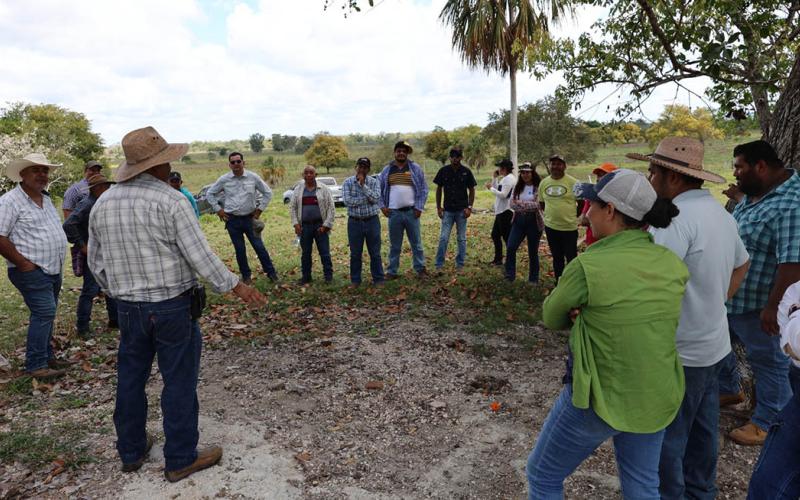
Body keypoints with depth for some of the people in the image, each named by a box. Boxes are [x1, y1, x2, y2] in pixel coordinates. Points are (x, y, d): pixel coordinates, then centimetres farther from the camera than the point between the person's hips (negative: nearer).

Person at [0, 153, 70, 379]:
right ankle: (36, 365, -4)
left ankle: (46, 356, 26)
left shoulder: (46, 199, 15)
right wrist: (23, 263, -16)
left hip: (53, 269, 8)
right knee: (44, 313, -12)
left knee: (46, 314, 15)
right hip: (32, 271, -8)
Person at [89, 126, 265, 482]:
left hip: (129, 308, 6)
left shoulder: (102, 203, 4)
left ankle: (131, 452, 35)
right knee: (179, 382, 6)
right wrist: (236, 287, -8)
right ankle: (180, 459, 19)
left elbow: (95, 262, 11)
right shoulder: (171, 201, -16)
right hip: (173, 306, -6)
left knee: (130, 379, 19)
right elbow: (200, 256, -18)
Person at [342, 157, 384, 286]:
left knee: (375, 253, 7)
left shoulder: (374, 182, 0)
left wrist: (363, 185, -19)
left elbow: (375, 198, -16)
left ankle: (378, 279, 18)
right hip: (354, 222, 0)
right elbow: (347, 201, -14)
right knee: (355, 254, 9)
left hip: (372, 221, 0)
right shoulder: (348, 182, -1)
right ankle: (355, 280, 21)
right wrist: (367, 199, -14)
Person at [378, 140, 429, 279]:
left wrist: (419, 207, -4)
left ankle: (420, 269, 17)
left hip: (411, 212, -1)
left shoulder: (415, 169, 4)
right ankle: (392, 271, 15)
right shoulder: (387, 170, 8)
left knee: (416, 243, 6)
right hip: (393, 213, 1)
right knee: (394, 245, 8)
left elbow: (423, 189, 3)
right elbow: (379, 190, 13)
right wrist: (382, 206, 1)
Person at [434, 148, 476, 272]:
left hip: (461, 210, 0)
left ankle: (460, 264, 17)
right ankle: (439, 265, 5)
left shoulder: (466, 172, -2)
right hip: (447, 210, 0)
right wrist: (438, 207, 3)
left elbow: (471, 190, 4)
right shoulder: (443, 171, 0)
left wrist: (469, 207, -5)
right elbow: (439, 189, 8)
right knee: (443, 238, -3)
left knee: (462, 238, 7)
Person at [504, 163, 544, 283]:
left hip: (534, 222, -4)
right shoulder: (517, 187, 8)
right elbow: (512, 204, -1)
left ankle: (533, 279, 21)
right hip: (519, 221, 4)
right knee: (510, 248, -4)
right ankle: (510, 275, 9)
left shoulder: (539, 187, -8)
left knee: (533, 252, 7)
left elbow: (538, 204, -18)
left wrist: (520, 203, -15)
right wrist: (529, 206, -15)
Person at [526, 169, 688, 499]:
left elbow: (552, 319, -7)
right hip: (660, 398, 6)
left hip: (601, 398, -6)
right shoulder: (674, 265, -6)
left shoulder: (588, 266, -23)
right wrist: (594, 313, -5)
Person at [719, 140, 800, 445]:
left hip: (756, 304, -9)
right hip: (726, 296, 9)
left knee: (768, 362, 9)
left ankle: (768, 423, 26)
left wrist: (774, 306, -29)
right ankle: (728, 390, 45)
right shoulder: (753, 195, 7)